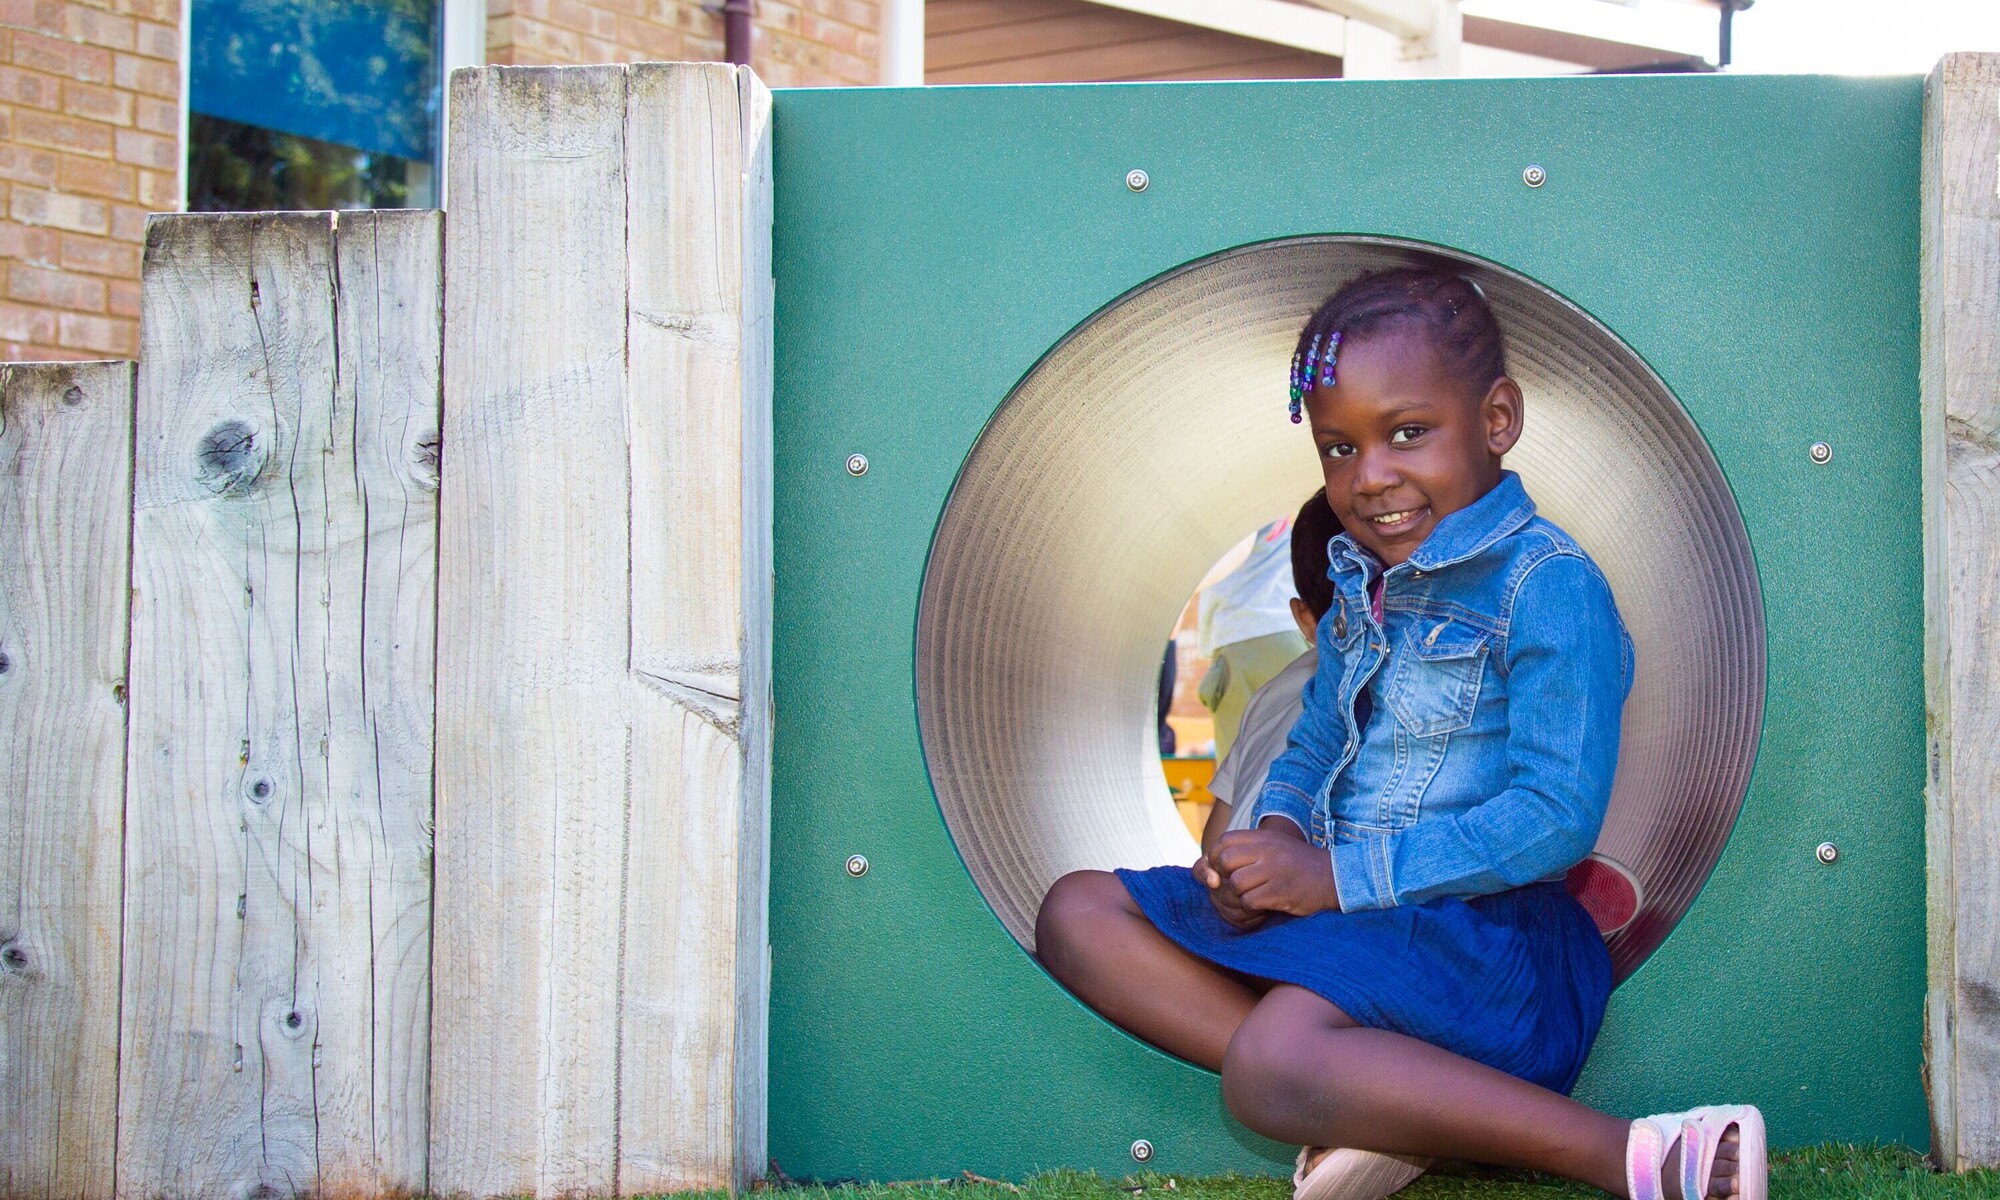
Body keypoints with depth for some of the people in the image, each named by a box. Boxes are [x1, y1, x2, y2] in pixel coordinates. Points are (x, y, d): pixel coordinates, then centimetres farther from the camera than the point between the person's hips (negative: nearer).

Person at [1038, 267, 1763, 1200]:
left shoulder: (1548, 585, -11)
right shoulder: (1362, 580, 15)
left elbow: (1557, 818, -19)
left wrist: (1338, 874, -19)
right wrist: (1278, 833, 0)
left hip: (1482, 924, -10)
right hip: (1338, 912, 10)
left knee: (1273, 1064, -36)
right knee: (1078, 911, -1)